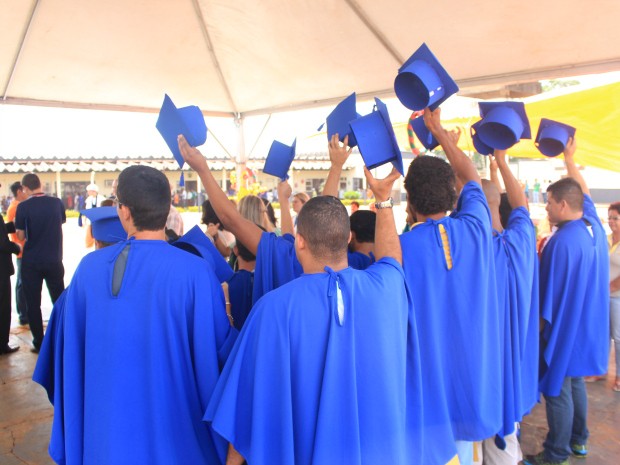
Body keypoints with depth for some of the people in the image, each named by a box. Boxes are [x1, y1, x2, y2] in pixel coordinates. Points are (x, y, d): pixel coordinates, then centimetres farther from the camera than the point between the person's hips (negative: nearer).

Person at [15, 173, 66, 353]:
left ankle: (39, 343, 13)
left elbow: (21, 236, -7)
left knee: (33, 304, 9)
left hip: (31, 262, -2)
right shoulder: (57, 203, -4)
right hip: (54, 260, 2)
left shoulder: (23, 207, -11)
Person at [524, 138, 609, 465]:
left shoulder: (561, 242, -25)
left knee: (557, 389, 3)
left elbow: (549, 292, -19)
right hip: (589, 325, 9)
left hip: (564, 328, -9)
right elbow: (583, 192, 16)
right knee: (575, 381, 22)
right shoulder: (594, 227, -1)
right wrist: (569, 159, 24)